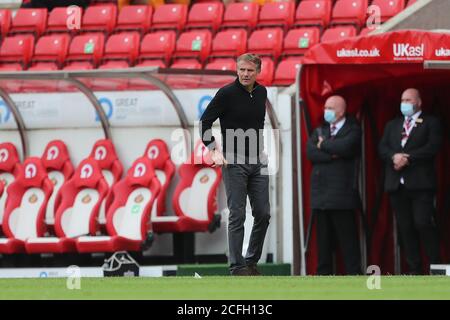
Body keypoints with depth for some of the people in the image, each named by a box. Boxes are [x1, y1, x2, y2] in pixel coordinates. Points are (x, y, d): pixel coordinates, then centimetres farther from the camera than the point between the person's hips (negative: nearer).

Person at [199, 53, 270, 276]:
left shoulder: (261, 93, 8)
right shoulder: (227, 93, -10)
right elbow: (204, 123, -9)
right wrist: (214, 151, -17)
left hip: (257, 161, 6)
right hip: (234, 161, -6)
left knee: (263, 214, 4)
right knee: (237, 216, -5)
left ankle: (252, 262, 16)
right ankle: (237, 267, -1)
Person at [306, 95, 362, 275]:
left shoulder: (353, 130, 2)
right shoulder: (320, 130, 18)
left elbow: (345, 147, -18)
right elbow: (310, 152, 1)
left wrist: (323, 144, -4)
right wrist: (333, 154, -10)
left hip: (342, 192, -5)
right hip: (321, 192, 5)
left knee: (347, 235, -6)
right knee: (323, 237, 5)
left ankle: (354, 273, -4)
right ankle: (324, 273, 8)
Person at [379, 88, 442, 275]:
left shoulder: (431, 123, 5)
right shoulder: (392, 125, 20)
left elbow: (432, 148, -9)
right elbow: (383, 148, 8)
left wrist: (407, 158, -15)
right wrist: (395, 156, -14)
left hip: (420, 183, -5)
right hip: (397, 183, 5)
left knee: (423, 224, -13)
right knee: (405, 228, 3)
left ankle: (435, 266, -7)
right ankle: (414, 269, 5)